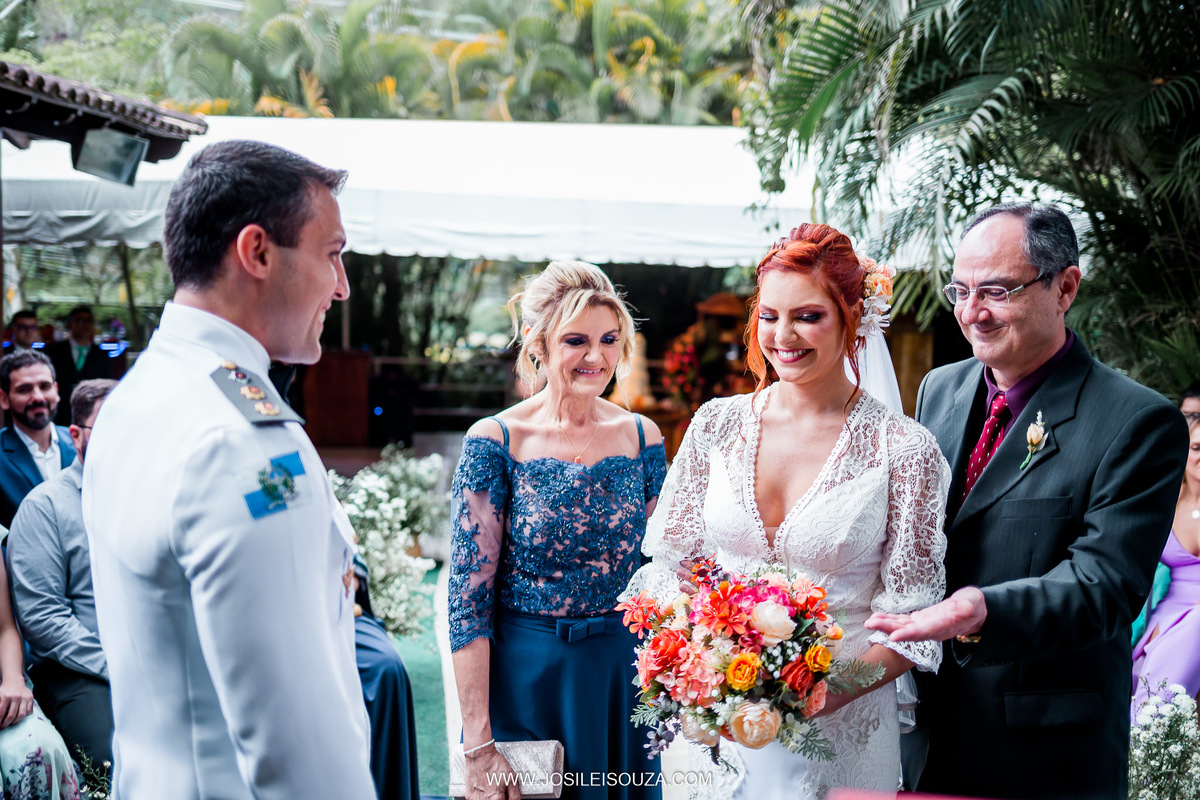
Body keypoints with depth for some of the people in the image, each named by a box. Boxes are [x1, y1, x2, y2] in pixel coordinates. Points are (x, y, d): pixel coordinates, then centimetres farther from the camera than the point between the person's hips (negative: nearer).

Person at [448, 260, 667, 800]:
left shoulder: (641, 437, 1)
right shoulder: (495, 441, -10)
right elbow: (469, 599, -11)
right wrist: (479, 745, -15)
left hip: (625, 681, 4)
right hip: (526, 680, -3)